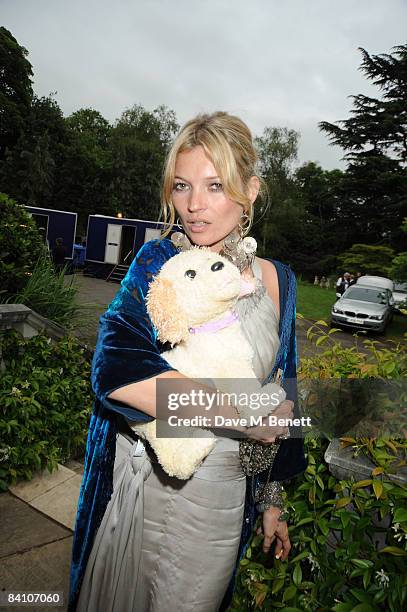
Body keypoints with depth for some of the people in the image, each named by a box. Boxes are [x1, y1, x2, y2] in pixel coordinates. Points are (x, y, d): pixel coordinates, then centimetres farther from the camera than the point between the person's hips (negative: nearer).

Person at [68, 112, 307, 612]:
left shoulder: (278, 282, -2)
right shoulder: (157, 262, -10)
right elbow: (114, 367, -26)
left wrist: (271, 499, 11)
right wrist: (241, 415, -24)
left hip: (219, 497, 1)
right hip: (137, 475, 0)